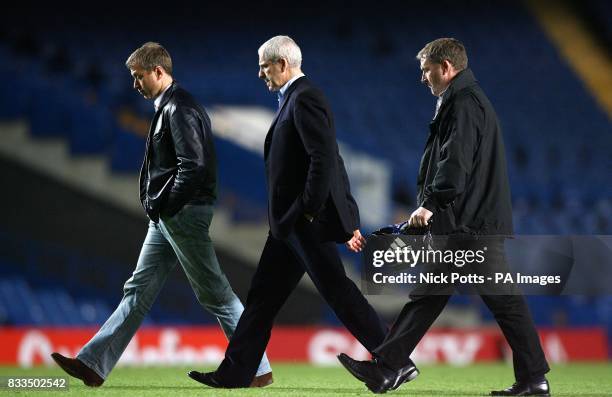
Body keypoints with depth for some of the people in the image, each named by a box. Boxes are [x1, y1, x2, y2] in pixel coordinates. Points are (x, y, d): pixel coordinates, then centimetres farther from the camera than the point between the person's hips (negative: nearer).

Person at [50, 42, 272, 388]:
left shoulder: (180, 109, -15)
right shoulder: (169, 107, 16)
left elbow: (193, 166, -24)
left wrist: (165, 206, -17)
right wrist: (158, 208, 14)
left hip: (183, 215, -10)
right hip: (167, 217, 10)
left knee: (215, 294, -4)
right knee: (139, 290, 8)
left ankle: (259, 371, 2)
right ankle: (94, 365, 9)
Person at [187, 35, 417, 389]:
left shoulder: (304, 98, -14)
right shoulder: (296, 98, 17)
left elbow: (324, 158, -24)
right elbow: (328, 159, 20)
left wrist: (310, 211, -20)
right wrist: (346, 221, 20)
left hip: (307, 221, -10)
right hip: (290, 224, 10)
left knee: (337, 290, -6)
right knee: (264, 294, 10)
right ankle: (235, 373, 14)